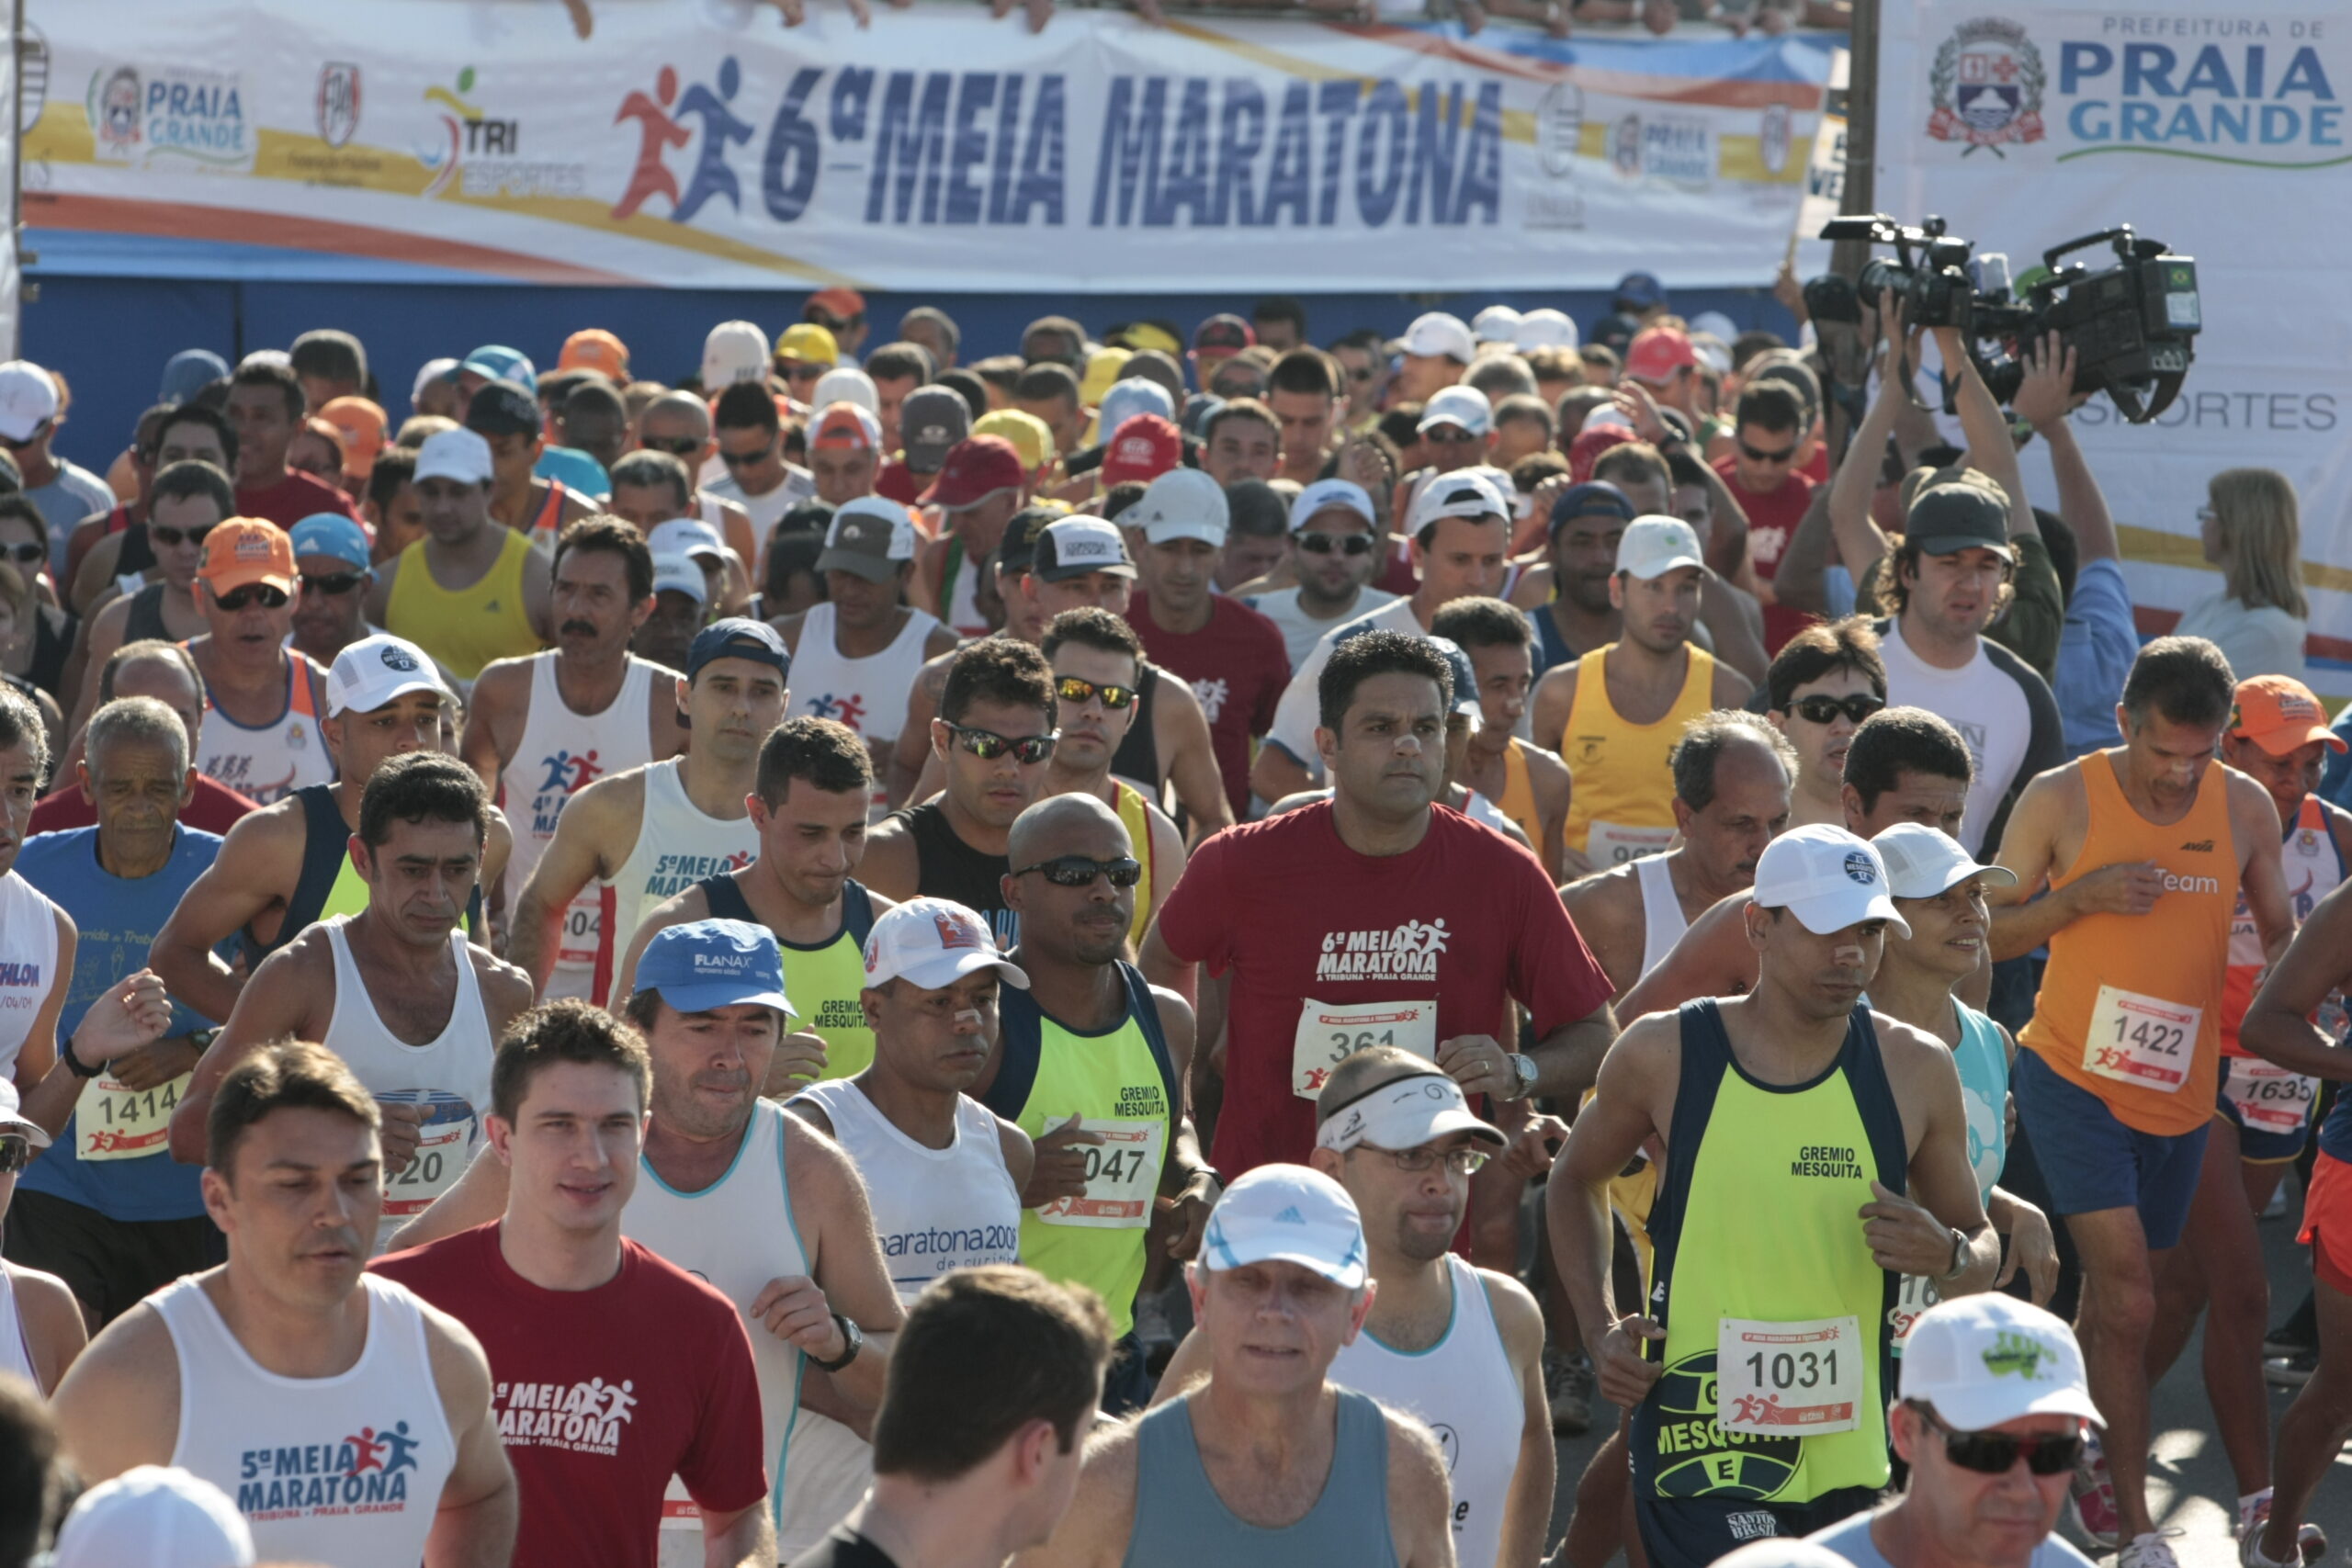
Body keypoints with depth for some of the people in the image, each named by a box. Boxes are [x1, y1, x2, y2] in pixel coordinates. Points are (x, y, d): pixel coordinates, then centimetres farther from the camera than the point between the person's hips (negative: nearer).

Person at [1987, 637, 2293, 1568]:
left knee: (2118, 1299, 16)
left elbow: (2278, 933, 12)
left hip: (2180, 1096, 4)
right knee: (2127, 1303, -14)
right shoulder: (2063, 800, -9)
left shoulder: (2246, 809, 0)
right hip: (2074, 1081, -4)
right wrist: (2079, 896, -20)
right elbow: (1985, 934, -4)